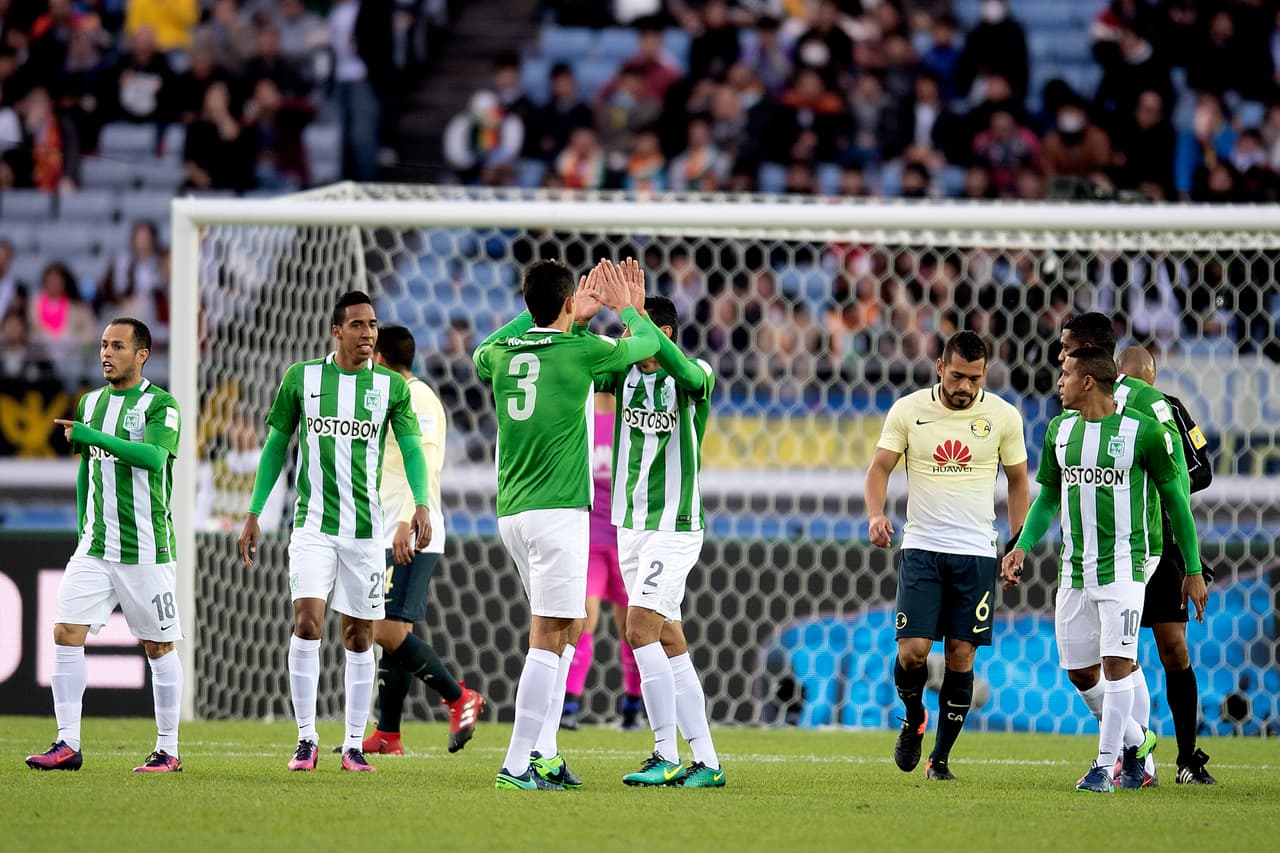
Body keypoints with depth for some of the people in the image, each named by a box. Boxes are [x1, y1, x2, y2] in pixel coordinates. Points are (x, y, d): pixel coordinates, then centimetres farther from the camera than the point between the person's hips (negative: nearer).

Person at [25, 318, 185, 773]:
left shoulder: (159, 404, -7)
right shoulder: (90, 403, 12)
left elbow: (154, 456, -25)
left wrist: (90, 436, -25)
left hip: (147, 548, -5)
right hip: (95, 547, 5)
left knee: (158, 648, 3)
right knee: (65, 633, -8)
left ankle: (168, 750, 12)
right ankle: (68, 745, -5)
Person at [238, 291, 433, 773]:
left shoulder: (391, 386, 3)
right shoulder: (301, 379, 3)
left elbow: (411, 448, -2)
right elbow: (276, 446, 10)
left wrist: (421, 503, -20)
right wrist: (253, 514, 7)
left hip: (365, 529, 1)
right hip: (313, 524, -1)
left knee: (359, 637, 4)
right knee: (307, 624, -15)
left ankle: (354, 745, 13)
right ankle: (306, 739, -7)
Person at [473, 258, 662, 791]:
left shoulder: (500, 355, 6)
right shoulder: (580, 350, -9)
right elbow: (648, 344, 8)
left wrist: (575, 318, 35)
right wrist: (623, 307, 28)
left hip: (512, 512, 7)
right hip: (556, 510, -7)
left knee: (568, 628, 16)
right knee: (547, 638, -8)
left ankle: (543, 754, 13)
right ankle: (517, 766, -13)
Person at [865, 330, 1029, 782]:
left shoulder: (1003, 417, 1)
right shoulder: (907, 410, -1)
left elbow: (1018, 481, 12)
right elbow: (880, 468, 2)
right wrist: (876, 514, -18)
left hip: (977, 553, 1)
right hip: (921, 549, -1)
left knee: (961, 655, -1)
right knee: (913, 651, -12)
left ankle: (940, 757, 10)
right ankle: (913, 718, 20)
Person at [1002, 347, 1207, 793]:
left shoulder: (1143, 432, -7)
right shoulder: (1060, 430, 9)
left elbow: (1176, 500, 0)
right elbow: (1048, 498, 20)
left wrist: (1194, 570, 1)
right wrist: (1022, 547, 5)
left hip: (1123, 565, -6)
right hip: (1074, 568, 6)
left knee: (1116, 664, -14)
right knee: (1080, 672, 8)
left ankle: (1105, 764, -8)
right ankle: (1136, 742, 28)